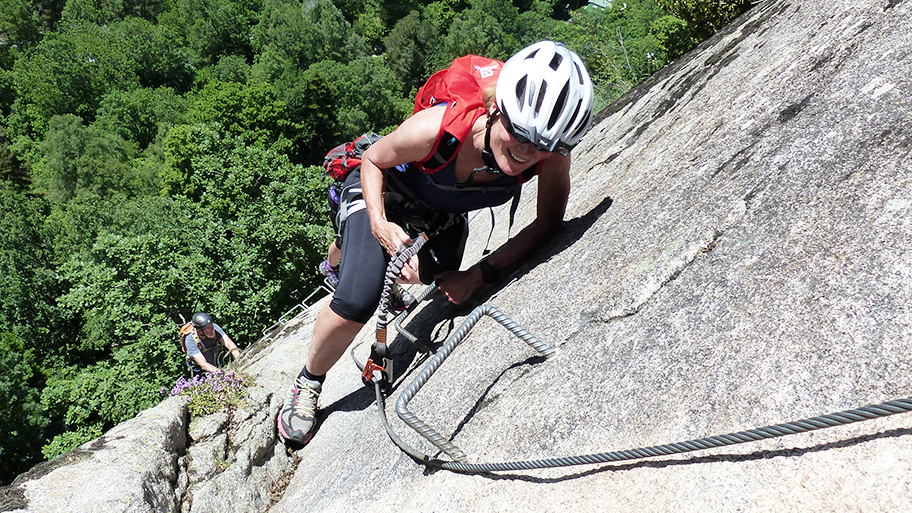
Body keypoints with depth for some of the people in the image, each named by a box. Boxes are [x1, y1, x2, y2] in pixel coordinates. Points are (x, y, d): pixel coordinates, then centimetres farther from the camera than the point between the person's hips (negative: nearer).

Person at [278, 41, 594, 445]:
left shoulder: (553, 153, -35)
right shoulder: (434, 128, -41)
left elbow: (548, 223, -19)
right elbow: (373, 161, -20)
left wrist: (479, 275, -27)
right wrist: (381, 225, -36)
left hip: (445, 216, 4)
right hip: (387, 194, -4)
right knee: (353, 309, -20)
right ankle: (308, 383, 12)